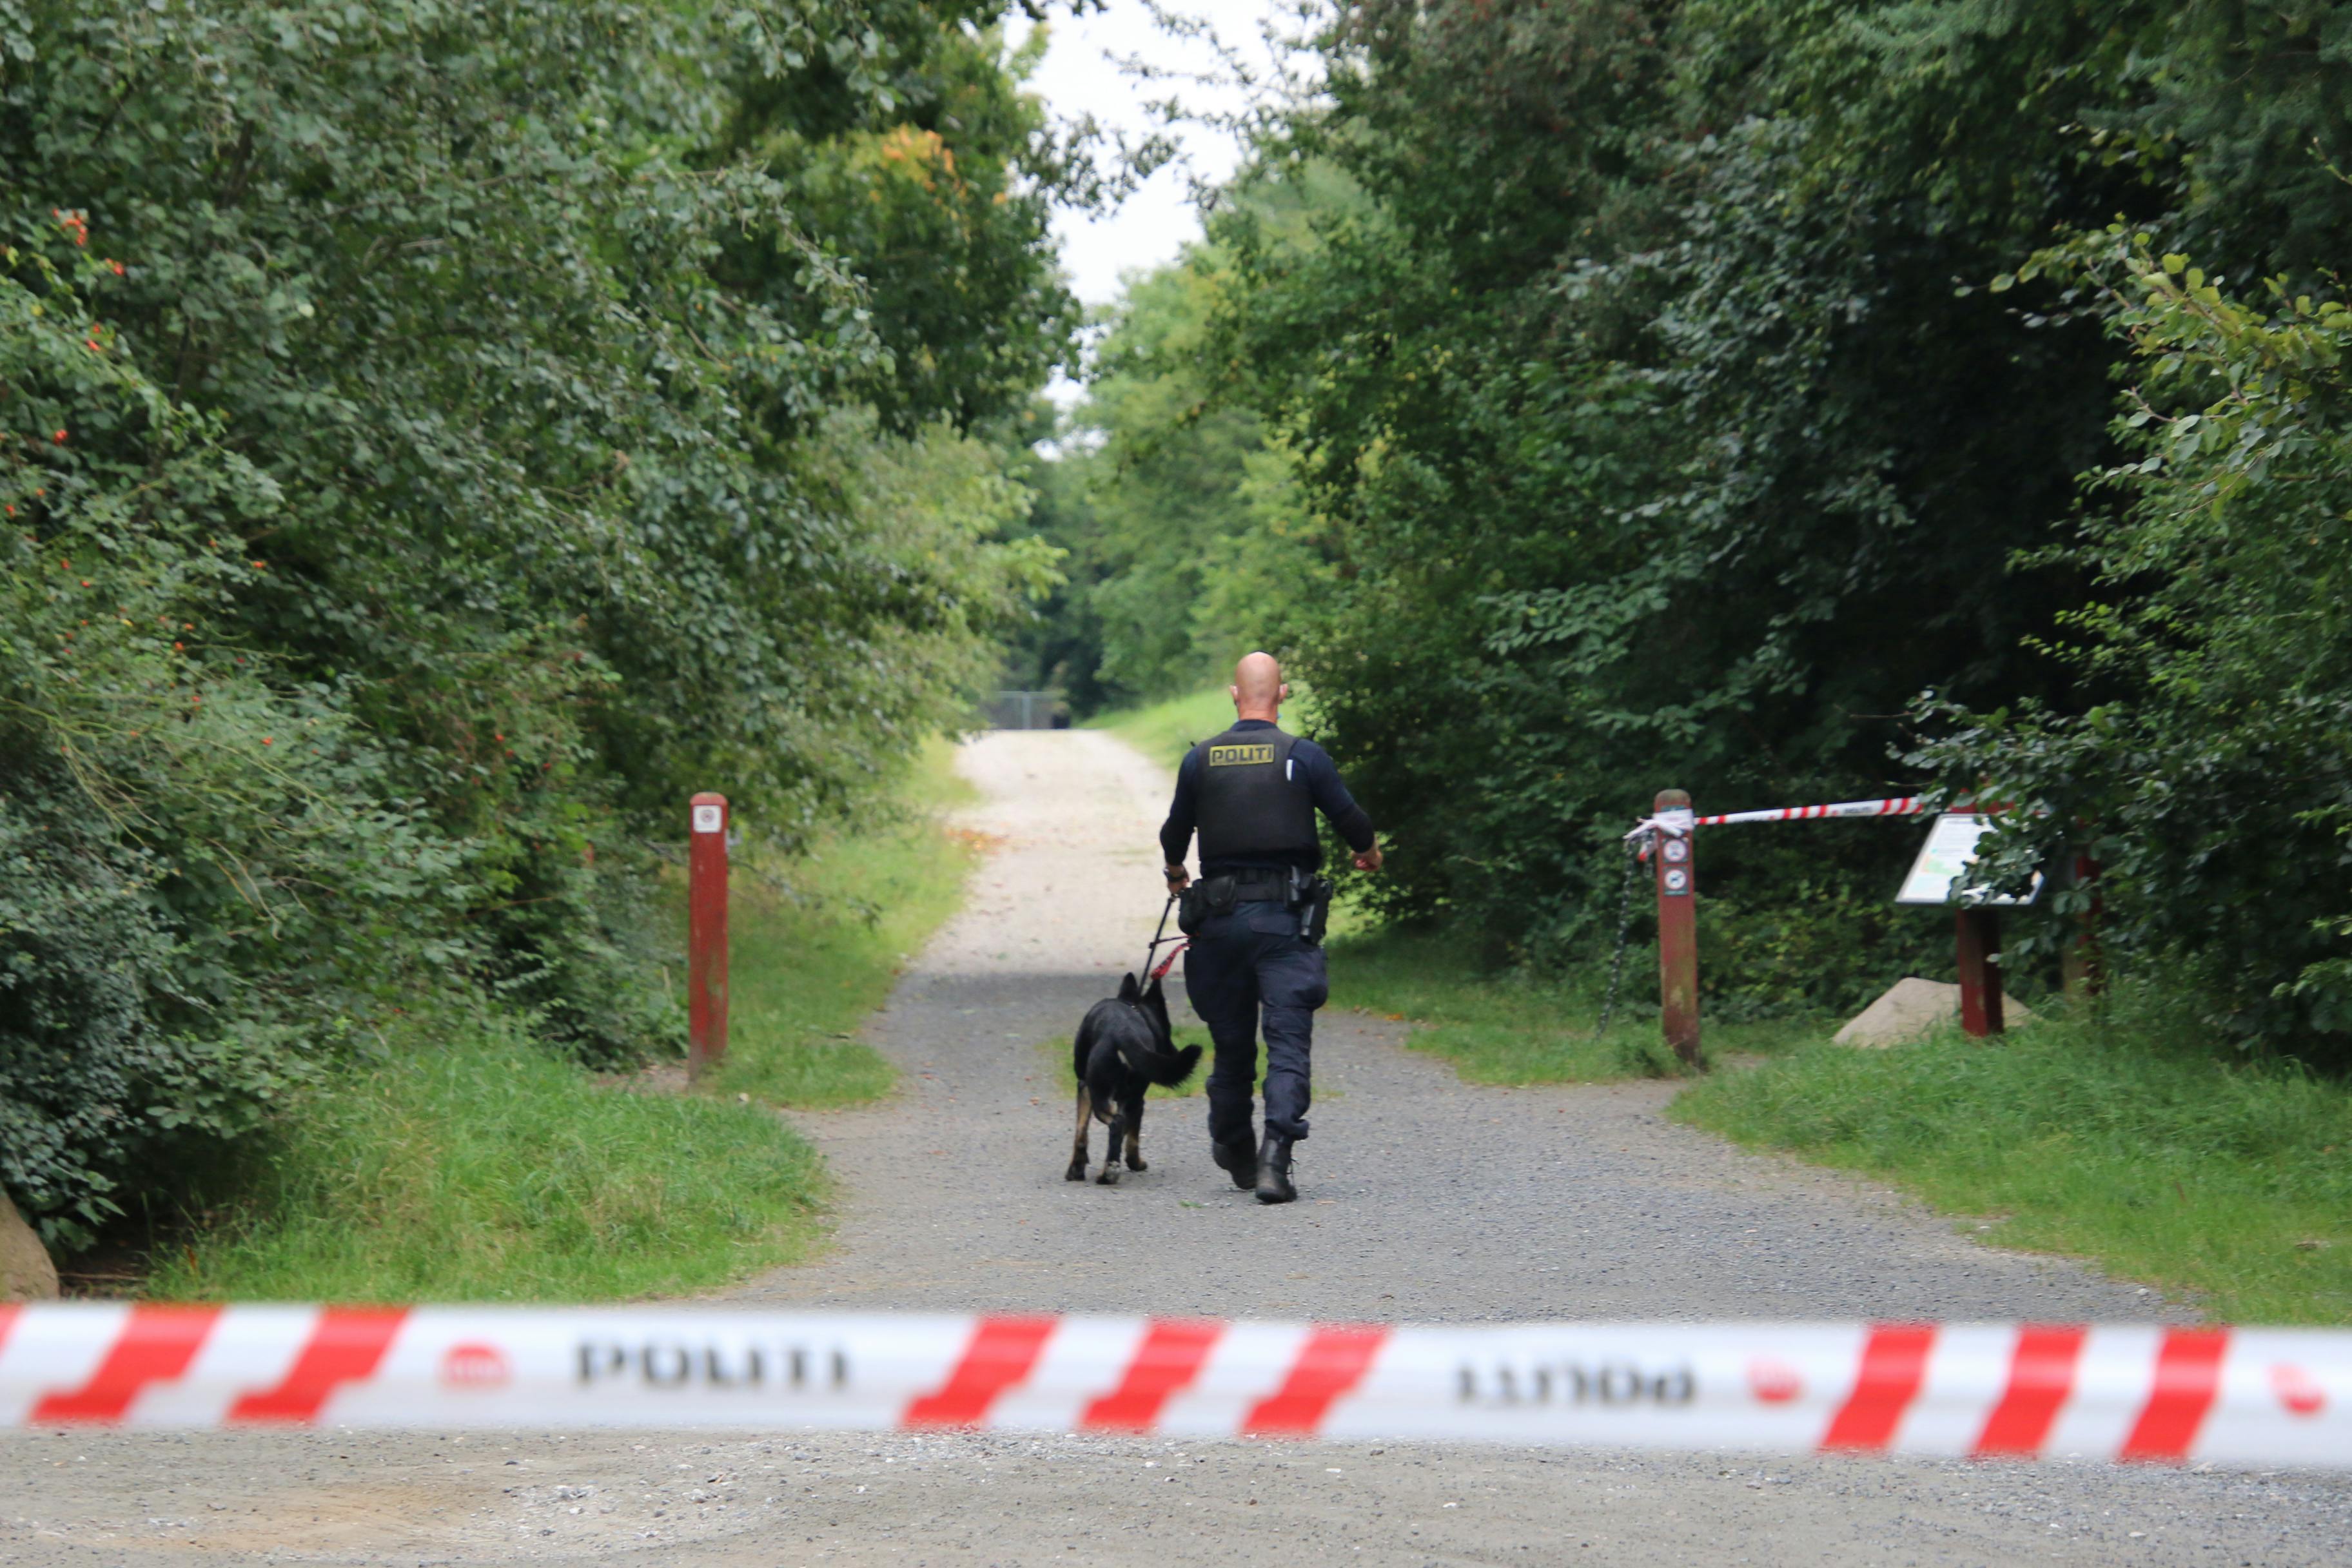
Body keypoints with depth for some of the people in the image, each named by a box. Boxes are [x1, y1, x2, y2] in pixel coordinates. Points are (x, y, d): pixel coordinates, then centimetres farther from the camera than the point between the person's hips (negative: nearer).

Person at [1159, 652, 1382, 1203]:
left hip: (1221, 916, 3)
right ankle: (1274, 1158, -20)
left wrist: (1176, 873, 36)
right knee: (1288, 1038, -5)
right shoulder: (1303, 757, -5)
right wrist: (1369, 852, 25)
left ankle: (1235, 1152, 31)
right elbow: (1351, 820, 1)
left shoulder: (1201, 760, 3)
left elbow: (1174, 833, 13)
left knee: (1231, 1040, 15)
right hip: (1285, 915, -3)